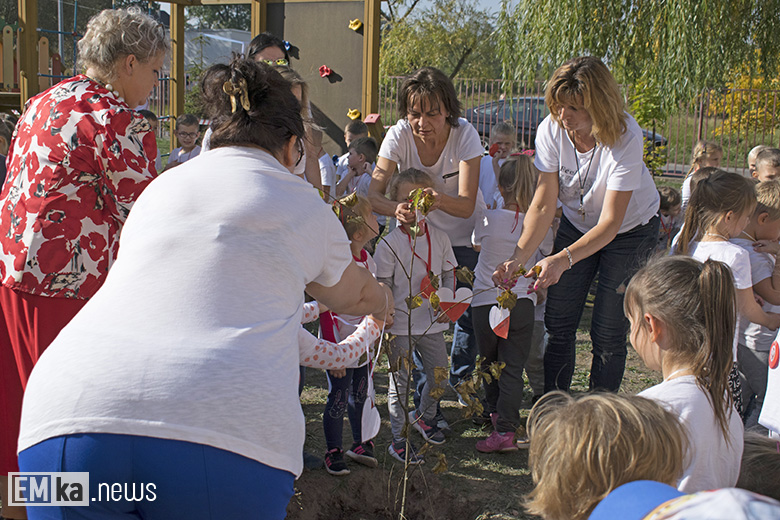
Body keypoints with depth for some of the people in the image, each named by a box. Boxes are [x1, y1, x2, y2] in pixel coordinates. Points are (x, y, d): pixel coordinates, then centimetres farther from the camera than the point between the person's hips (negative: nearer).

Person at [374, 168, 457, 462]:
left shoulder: (439, 239, 2)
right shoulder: (389, 244, -9)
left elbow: (449, 274, 12)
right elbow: (381, 288, -6)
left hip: (432, 323, 4)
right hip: (400, 326, -4)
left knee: (439, 376, 14)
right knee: (399, 382, 5)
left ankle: (423, 416, 42)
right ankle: (399, 439, 17)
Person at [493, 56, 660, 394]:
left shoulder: (625, 138, -32)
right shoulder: (552, 130, -21)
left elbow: (610, 222, -32)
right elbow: (544, 204, -20)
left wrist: (562, 260, -46)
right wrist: (519, 257, -33)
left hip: (630, 228, -4)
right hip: (577, 223, 4)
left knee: (608, 333, -5)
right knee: (558, 324, 1)